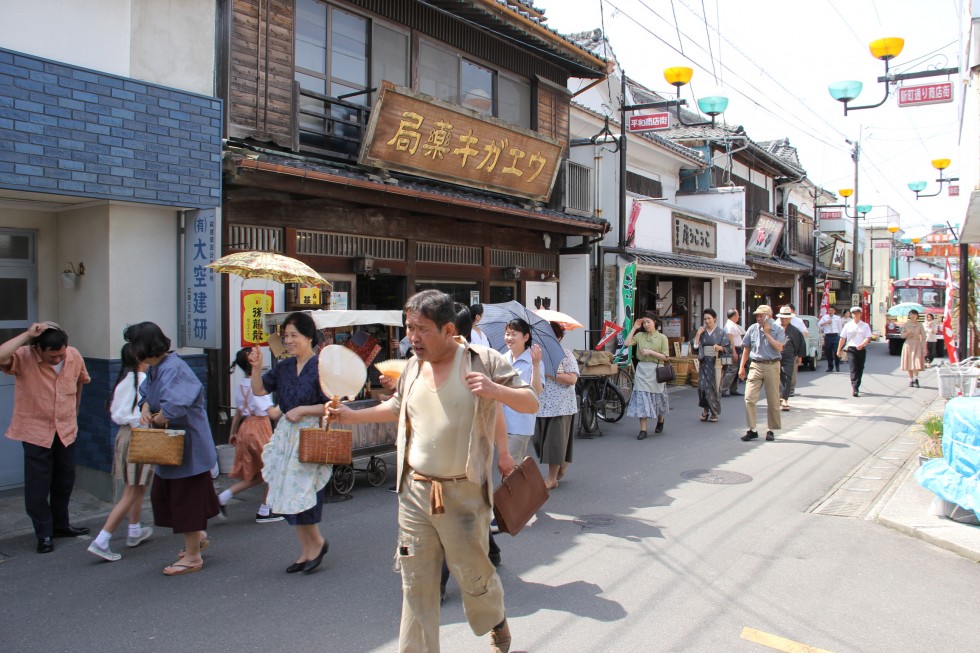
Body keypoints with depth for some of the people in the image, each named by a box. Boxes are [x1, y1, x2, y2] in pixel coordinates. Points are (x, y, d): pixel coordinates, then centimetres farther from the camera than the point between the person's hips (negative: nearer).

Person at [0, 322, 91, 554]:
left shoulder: (74, 356, -5)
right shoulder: (23, 358, -17)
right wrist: (27, 334, -33)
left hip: (66, 431, 4)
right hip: (36, 432, -4)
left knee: (65, 482, 16)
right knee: (38, 486, 2)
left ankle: (60, 525, 34)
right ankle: (44, 534, 16)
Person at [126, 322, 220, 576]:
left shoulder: (173, 369, -26)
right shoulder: (154, 368, 5)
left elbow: (174, 406, -39)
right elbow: (146, 393, 19)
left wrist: (156, 419, -19)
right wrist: (145, 408, -3)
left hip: (188, 445, -10)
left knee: (185, 497, 2)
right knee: (162, 494, 19)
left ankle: (193, 557, 18)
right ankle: (197, 536, 36)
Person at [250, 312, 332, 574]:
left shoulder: (321, 366, -12)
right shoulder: (284, 367, 9)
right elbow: (259, 390, 13)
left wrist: (302, 410, -17)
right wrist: (256, 367, -1)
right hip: (286, 434, 8)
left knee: (300, 492, -6)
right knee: (287, 495, 11)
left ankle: (317, 542, 19)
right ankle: (306, 551, 24)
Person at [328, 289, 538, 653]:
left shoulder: (483, 360, -9)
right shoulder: (414, 366, 7)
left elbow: (531, 404, -8)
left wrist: (494, 389, -27)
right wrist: (353, 416, 16)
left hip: (464, 494, -4)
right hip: (414, 491, 4)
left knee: (474, 575, 12)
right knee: (416, 583, 11)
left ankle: (497, 623, 44)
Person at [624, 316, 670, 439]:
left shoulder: (662, 337, 0)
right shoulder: (639, 335, 6)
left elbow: (665, 357, -4)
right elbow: (627, 343, -10)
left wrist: (650, 352, -16)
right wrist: (634, 328, -4)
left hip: (655, 370, -1)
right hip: (642, 369, 1)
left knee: (657, 398, 12)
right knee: (641, 399, -5)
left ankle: (660, 421, 40)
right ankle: (643, 430, -3)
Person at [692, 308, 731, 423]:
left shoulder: (721, 332, 1)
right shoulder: (701, 332, 11)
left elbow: (728, 348, 0)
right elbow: (695, 346, 4)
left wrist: (719, 347, -18)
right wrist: (698, 334, -4)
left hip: (715, 362, -3)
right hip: (703, 362, 3)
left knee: (714, 387, -1)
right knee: (702, 386, -4)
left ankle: (714, 413, 12)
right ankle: (705, 410, 13)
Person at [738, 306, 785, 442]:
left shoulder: (778, 329, -2)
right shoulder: (752, 329, 5)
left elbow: (779, 347, -16)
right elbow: (746, 348, 13)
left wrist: (767, 333, -14)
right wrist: (742, 366, 10)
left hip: (772, 366, -2)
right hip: (756, 366, 2)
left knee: (772, 400, 6)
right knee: (749, 398, -8)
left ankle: (771, 430, 19)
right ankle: (752, 430, 1)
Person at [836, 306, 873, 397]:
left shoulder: (865, 325, 5)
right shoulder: (847, 325, 6)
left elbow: (868, 338, -3)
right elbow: (842, 338, 8)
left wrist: (861, 345, -22)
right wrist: (839, 350, 8)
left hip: (861, 349, 2)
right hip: (851, 349, -1)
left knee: (860, 369, 10)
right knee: (853, 369, -11)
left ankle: (856, 387, 26)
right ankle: (854, 389, -19)